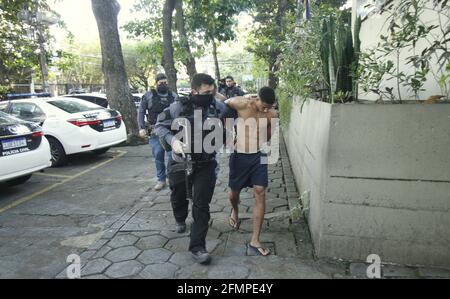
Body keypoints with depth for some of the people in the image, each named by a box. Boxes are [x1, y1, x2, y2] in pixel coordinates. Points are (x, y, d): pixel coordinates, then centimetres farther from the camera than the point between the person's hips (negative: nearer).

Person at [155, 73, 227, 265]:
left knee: (201, 206, -3)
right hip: (180, 163, 1)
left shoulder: (219, 108, -8)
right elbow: (160, 126, -3)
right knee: (178, 198, 21)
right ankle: (180, 220, 55)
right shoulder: (178, 107, -13)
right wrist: (172, 140, -20)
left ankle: (197, 247, 9)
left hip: (205, 164, 0)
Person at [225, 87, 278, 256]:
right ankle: (235, 211, 53)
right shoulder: (241, 104, -16)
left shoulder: (272, 114, -4)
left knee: (260, 195, -6)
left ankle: (255, 241, 4)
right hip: (239, 156, -1)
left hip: (258, 156, 2)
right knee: (234, 192, 14)